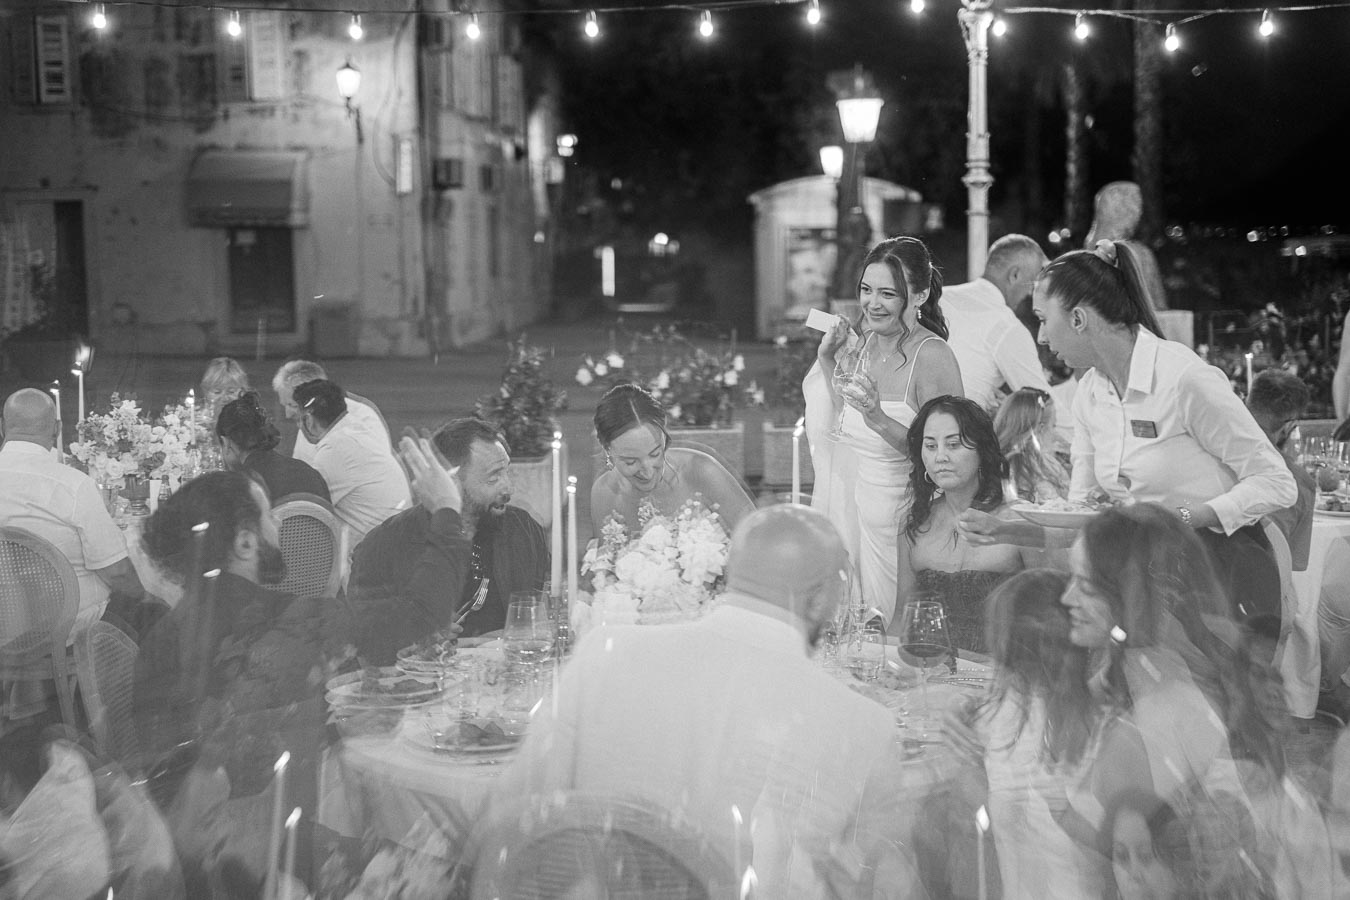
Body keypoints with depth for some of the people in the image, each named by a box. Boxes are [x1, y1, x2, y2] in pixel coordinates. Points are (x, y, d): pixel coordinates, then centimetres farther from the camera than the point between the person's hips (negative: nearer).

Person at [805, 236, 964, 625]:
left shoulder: (932, 356, -16)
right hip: (840, 498, 6)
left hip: (891, 506, -6)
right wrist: (827, 362, -1)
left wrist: (879, 419, -29)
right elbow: (831, 427, 9)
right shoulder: (862, 340, 4)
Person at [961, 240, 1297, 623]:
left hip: (1226, 571, -6)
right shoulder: (1088, 396, 5)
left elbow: (1277, 484, -16)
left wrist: (1181, 518, -25)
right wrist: (1003, 529, -6)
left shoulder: (1185, 377, -17)